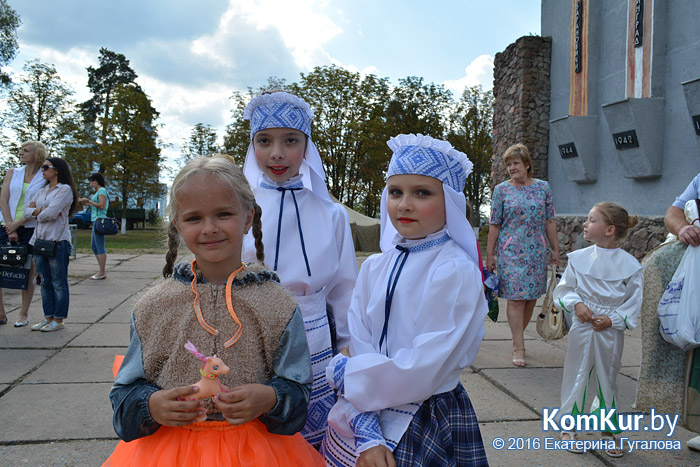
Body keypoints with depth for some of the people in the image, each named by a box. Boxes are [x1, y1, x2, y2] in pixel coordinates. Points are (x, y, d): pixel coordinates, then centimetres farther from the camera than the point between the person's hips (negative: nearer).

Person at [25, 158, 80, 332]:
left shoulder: (65, 189, -6)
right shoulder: (42, 191, 18)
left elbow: (51, 213, -16)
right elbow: (27, 211, 11)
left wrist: (36, 211, 2)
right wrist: (41, 210, -7)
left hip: (58, 241, -8)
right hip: (39, 239, 8)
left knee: (59, 283, -1)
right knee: (45, 282, 11)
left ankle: (58, 320, 4)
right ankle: (48, 317, 19)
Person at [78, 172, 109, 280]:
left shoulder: (102, 190, -7)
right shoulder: (98, 191, 22)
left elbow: (102, 206, -17)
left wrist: (89, 201, -8)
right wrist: (86, 203, 13)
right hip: (96, 220, 10)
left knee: (100, 247, -8)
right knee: (94, 246, 13)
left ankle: (102, 273, -5)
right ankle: (102, 271, 16)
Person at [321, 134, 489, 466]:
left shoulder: (456, 272, -18)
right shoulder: (375, 267, -1)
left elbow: (422, 373, -22)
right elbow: (359, 348, -6)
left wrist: (342, 371, -11)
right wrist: (366, 433, -16)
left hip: (428, 426, -4)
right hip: (368, 415, 4)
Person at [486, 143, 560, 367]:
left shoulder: (542, 187, 8)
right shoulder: (502, 189, 2)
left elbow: (550, 222, 10)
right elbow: (494, 225, 2)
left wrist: (555, 250, 8)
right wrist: (490, 255, 0)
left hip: (537, 251, 3)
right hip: (511, 251, -2)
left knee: (531, 297, 6)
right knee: (516, 298, -7)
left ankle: (518, 335, 25)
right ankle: (518, 347, -2)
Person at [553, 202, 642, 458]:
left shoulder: (629, 264, -7)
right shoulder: (579, 257, -3)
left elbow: (634, 302, -1)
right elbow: (564, 288, 6)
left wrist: (613, 319, -13)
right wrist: (576, 304, -12)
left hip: (611, 331, -1)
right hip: (582, 327, 1)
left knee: (608, 378, 12)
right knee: (577, 375, 8)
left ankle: (607, 429, 30)